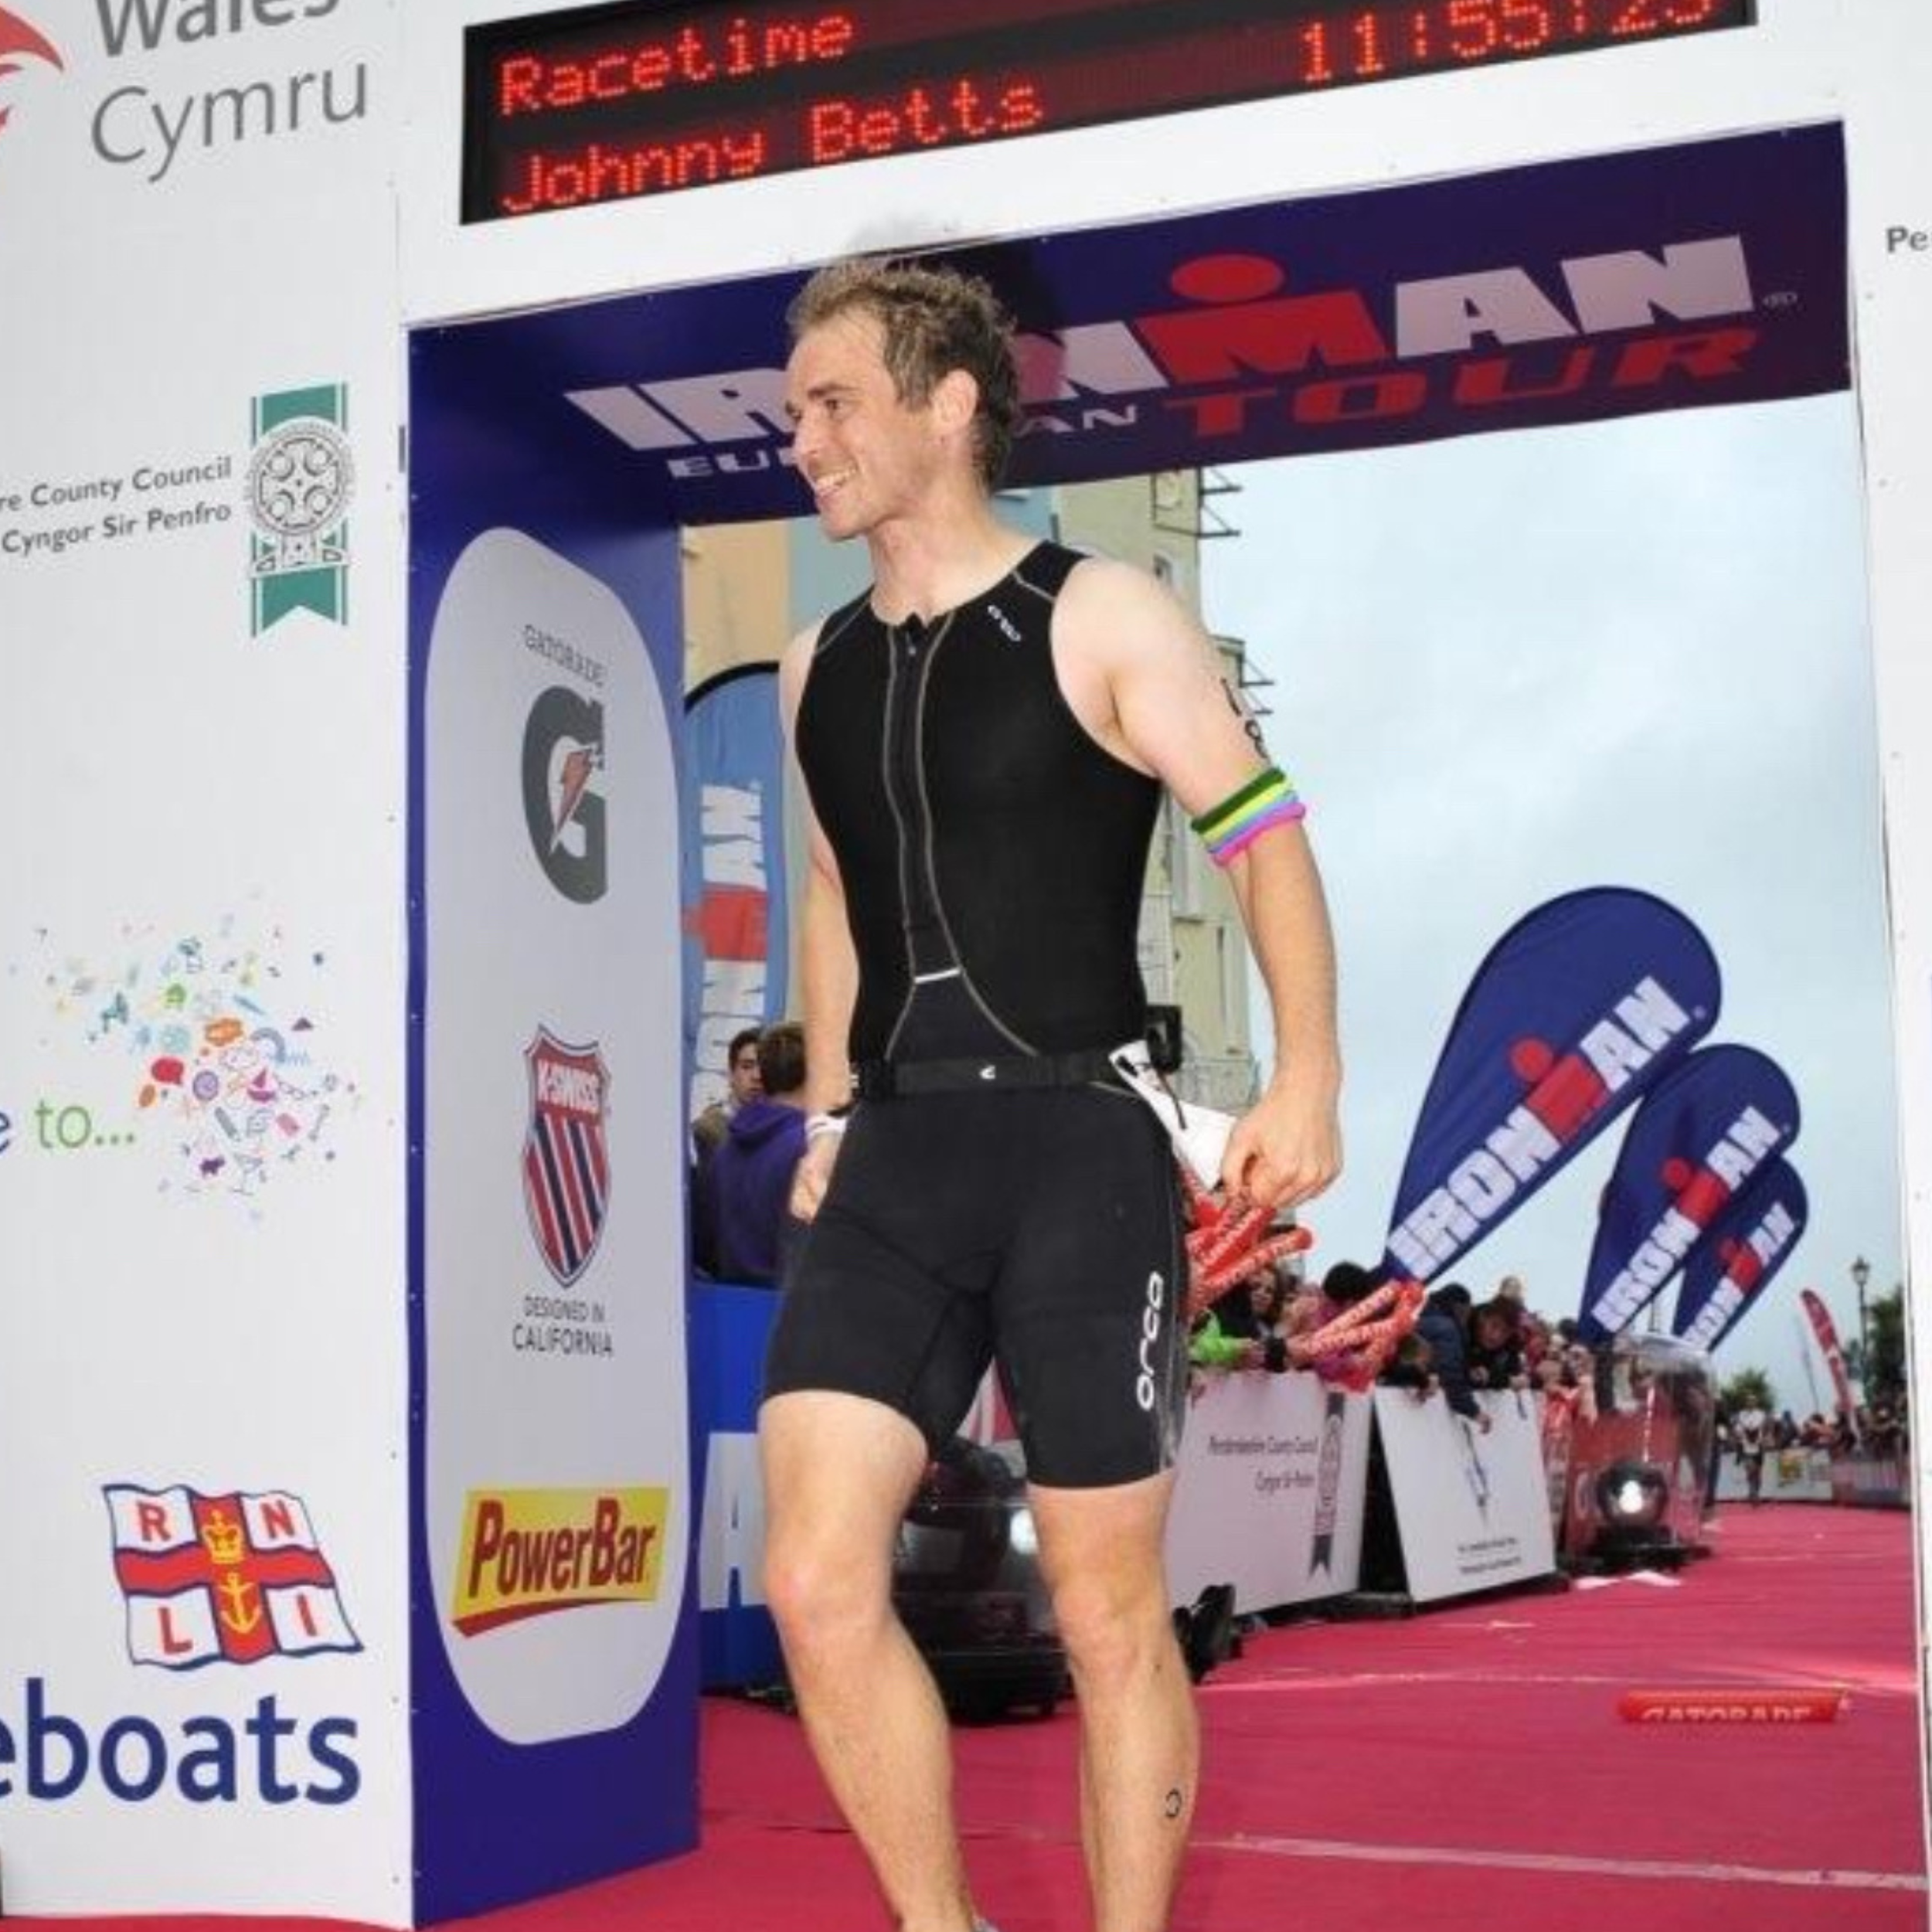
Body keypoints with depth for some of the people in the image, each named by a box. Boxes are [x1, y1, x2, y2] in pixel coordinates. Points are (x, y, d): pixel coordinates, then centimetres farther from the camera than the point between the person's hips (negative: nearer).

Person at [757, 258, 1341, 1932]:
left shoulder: (1100, 620, -2)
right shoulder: (819, 668, 15)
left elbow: (1264, 833, -3)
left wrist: (1308, 1075, -15)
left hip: (1078, 1145, -5)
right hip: (894, 1158, 5)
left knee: (1107, 1611, 1)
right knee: (818, 1580, -6)